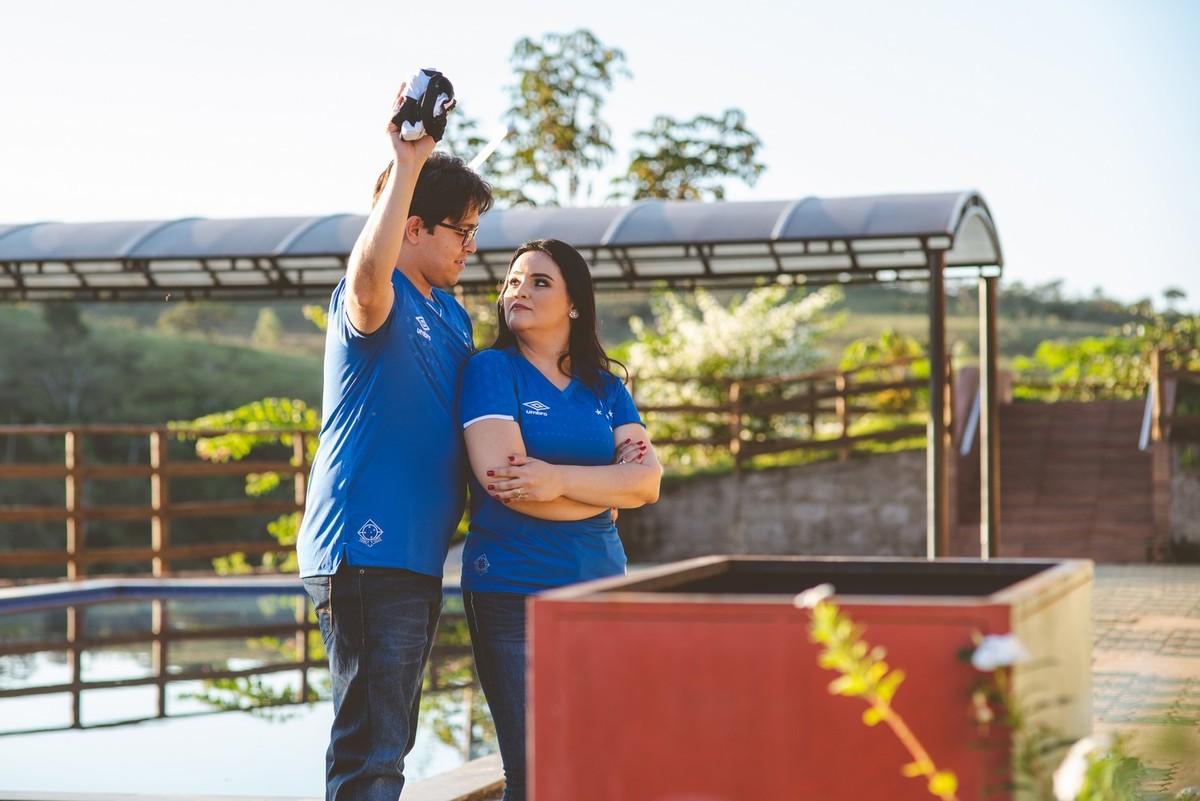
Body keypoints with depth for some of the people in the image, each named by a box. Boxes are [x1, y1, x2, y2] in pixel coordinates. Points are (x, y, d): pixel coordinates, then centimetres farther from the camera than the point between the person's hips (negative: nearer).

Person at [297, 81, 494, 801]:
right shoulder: (376, 302, -11)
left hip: (418, 553, 10)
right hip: (366, 548, -10)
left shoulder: (451, 311, 17)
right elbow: (369, 272, -37)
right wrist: (408, 164, -36)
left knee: (388, 740, 17)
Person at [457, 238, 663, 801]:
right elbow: (501, 477, -14)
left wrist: (560, 479, -16)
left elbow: (648, 479, 0)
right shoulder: (492, 369, 0)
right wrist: (609, 489, -4)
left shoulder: (604, 387, 13)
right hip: (512, 589, -4)